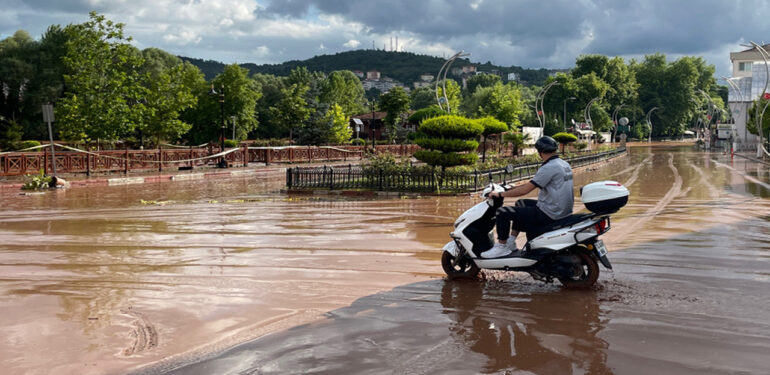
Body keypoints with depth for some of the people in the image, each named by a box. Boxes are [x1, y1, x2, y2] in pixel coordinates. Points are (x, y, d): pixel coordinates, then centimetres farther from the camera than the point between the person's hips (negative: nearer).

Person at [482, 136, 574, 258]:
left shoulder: (549, 168, -20)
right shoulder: (565, 164, 10)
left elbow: (525, 190, -22)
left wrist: (500, 194, -12)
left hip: (549, 214, -10)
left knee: (502, 212, -7)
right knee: (520, 203, 29)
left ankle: (501, 246, 4)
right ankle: (511, 240, 28)